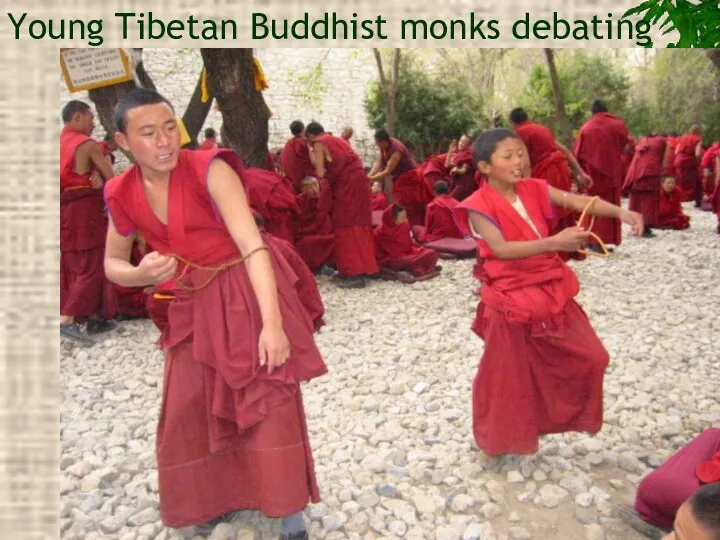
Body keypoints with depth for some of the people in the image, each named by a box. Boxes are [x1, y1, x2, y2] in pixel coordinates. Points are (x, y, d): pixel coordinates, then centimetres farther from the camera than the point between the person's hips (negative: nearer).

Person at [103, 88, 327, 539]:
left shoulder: (210, 170, -20)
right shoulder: (122, 194, -5)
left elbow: (252, 244, -29)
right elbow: (113, 265, 8)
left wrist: (272, 321, -38)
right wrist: (142, 274, -17)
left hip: (247, 294, -5)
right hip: (194, 304, 6)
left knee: (269, 402, -4)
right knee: (190, 410, 13)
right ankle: (221, 495, 38)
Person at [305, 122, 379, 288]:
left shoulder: (319, 143, 2)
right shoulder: (338, 139, 25)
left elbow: (321, 173, -7)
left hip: (346, 185, -8)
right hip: (359, 181, 8)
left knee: (345, 226, -5)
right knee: (357, 224, 12)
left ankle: (354, 274, -9)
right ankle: (362, 269, 17)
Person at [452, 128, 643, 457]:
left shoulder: (533, 190, 3)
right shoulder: (479, 205, -14)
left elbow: (577, 201, -7)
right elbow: (502, 249, -26)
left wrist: (620, 212, -24)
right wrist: (555, 242, -34)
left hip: (551, 291, 6)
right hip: (512, 299, -6)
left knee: (589, 357, 13)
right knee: (506, 374, 8)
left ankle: (556, 415, 36)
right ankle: (495, 440, 31)